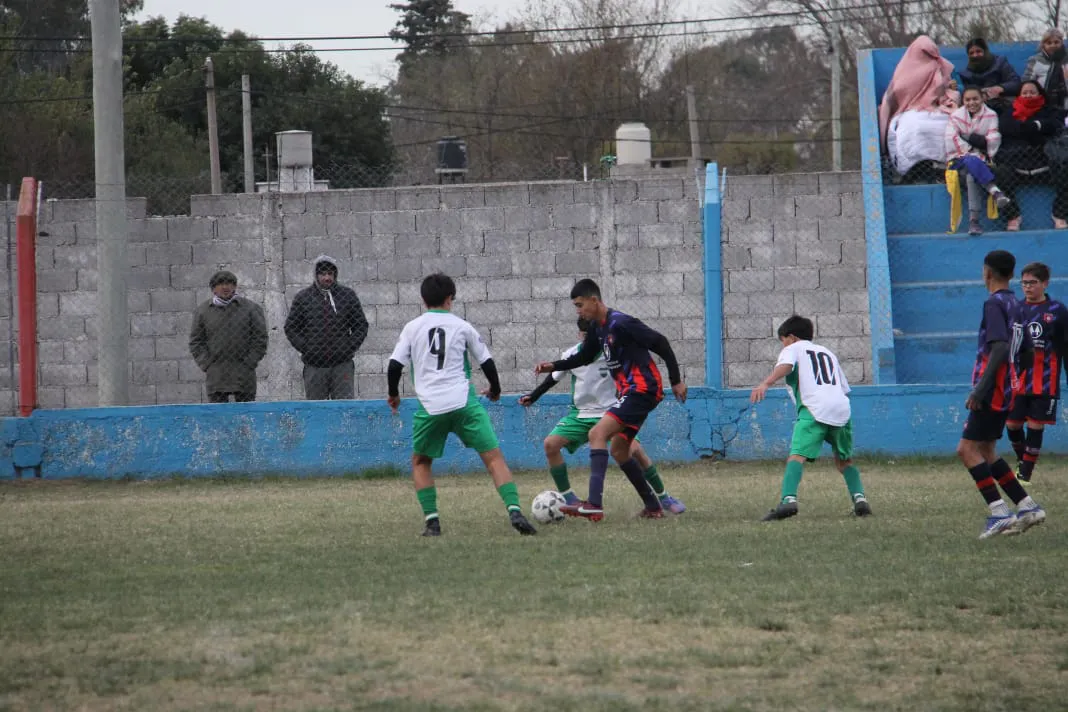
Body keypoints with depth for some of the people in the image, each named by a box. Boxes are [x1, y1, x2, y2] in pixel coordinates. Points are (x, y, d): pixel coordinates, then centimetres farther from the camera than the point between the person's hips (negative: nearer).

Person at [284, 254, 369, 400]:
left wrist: (350, 347, -1)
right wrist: (305, 348, -3)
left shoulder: (348, 295, 8)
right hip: (314, 365, 0)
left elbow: (361, 326, 13)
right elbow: (291, 328, 9)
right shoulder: (303, 297, 6)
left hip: (342, 364, 0)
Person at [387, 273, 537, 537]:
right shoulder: (461, 326, 9)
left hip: (429, 407, 1)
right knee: (494, 457, -1)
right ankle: (514, 511, -19)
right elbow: (486, 362, 12)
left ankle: (431, 520, 8)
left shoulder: (412, 327, 10)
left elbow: (395, 365, 5)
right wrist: (495, 389, 30)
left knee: (420, 462, 21)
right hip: (464, 403, -1)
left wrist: (393, 394, 24)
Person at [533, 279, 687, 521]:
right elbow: (585, 357, 28)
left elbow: (660, 343, -15)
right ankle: (653, 506, 25)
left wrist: (676, 380, -11)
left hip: (642, 390, -10)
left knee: (597, 434, -20)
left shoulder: (620, 324, -18)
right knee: (618, 450, 16)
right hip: (630, 392, 10)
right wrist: (554, 366, 15)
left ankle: (594, 504, -30)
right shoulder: (597, 328, 11)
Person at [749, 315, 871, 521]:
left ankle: (788, 499, -39)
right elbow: (844, 387, 30)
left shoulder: (792, 348, 16)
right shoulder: (827, 352, 34)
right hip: (842, 408, 6)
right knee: (844, 460, 24)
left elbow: (785, 366, -8)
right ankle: (859, 498, 7)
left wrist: (765, 383, -23)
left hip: (814, 408, -6)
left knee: (797, 454, -18)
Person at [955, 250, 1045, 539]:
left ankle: (999, 512, -16)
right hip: (1006, 388, 9)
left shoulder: (995, 304, -13)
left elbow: (1000, 348, -24)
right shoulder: (1014, 304, 15)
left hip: (993, 391, -9)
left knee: (968, 449, -10)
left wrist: (981, 387, -26)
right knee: (986, 452, 15)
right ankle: (1027, 506, 13)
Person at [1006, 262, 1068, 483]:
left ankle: (1025, 472, 6)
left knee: (1036, 426, -2)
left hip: (1045, 381, -2)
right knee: (1012, 424, 3)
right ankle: (1021, 458, 30)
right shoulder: (1016, 309, 6)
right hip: (1018, 379, 2)